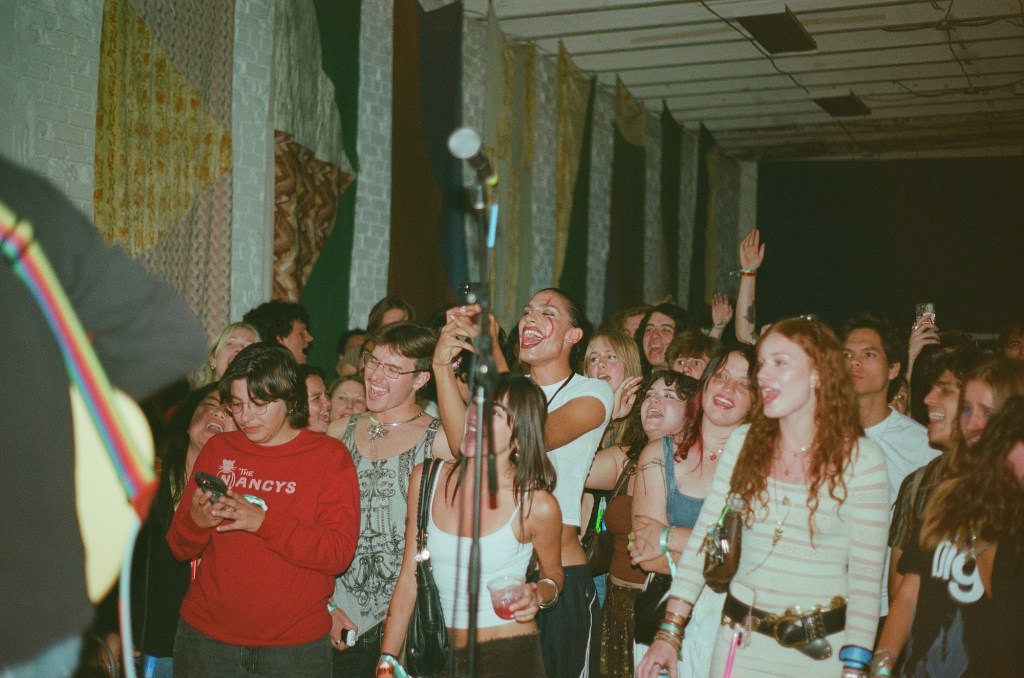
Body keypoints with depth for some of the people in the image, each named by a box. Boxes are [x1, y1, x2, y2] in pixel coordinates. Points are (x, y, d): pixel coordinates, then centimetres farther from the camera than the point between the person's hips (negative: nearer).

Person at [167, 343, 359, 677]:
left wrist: (262, 521, -25)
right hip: (206, 637, 3)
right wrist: (196, 521, -15)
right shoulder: (217, 449, 5)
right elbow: (180, 548, 7)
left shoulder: (329, 456, -4)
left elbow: (339, 552, -14)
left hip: (294, 645, -3)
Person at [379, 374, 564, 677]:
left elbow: (554, 574, 7)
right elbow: (408, 580, 2)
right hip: (439, 653, 3)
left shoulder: (537, 506, -14)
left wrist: (540, 594, -15)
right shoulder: (426, 479, -4)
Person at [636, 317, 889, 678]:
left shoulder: (862, 458, -10)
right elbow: (703, 536, 0)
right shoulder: (744, 442, -1)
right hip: (741, 640, 3)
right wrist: (670, 630, -4)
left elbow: (866, 576, -8)